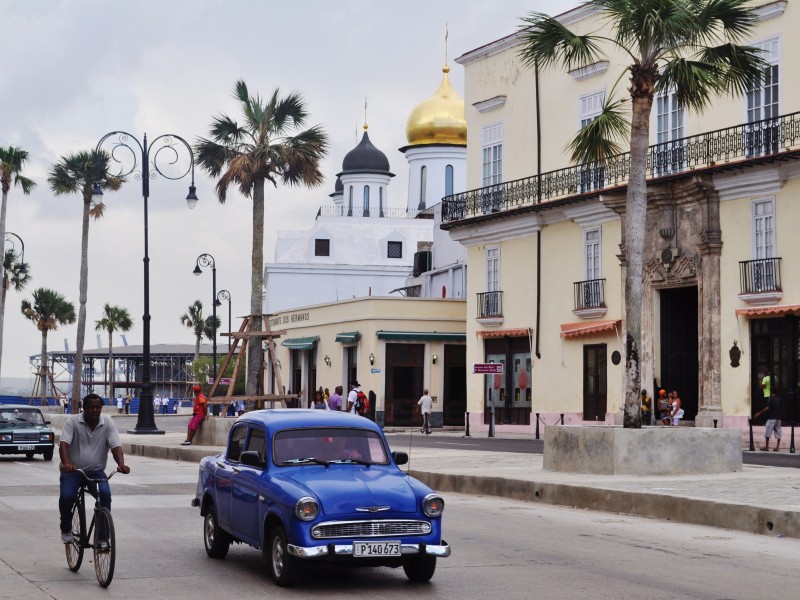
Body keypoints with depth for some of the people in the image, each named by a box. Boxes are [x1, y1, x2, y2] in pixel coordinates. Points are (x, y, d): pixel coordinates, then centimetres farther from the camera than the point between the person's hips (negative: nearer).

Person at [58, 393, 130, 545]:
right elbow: (64, 443, -20)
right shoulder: (72, 421, -8)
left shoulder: (108, 422, -2)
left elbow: (115, 445, -11)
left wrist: (121, 464, -31)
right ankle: (66, 530, 5)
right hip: (72, 470, -1)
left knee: (105, 494, -26)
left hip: (96, 471, 1)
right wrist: (66, 463, -40)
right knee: (66, 496, -25)